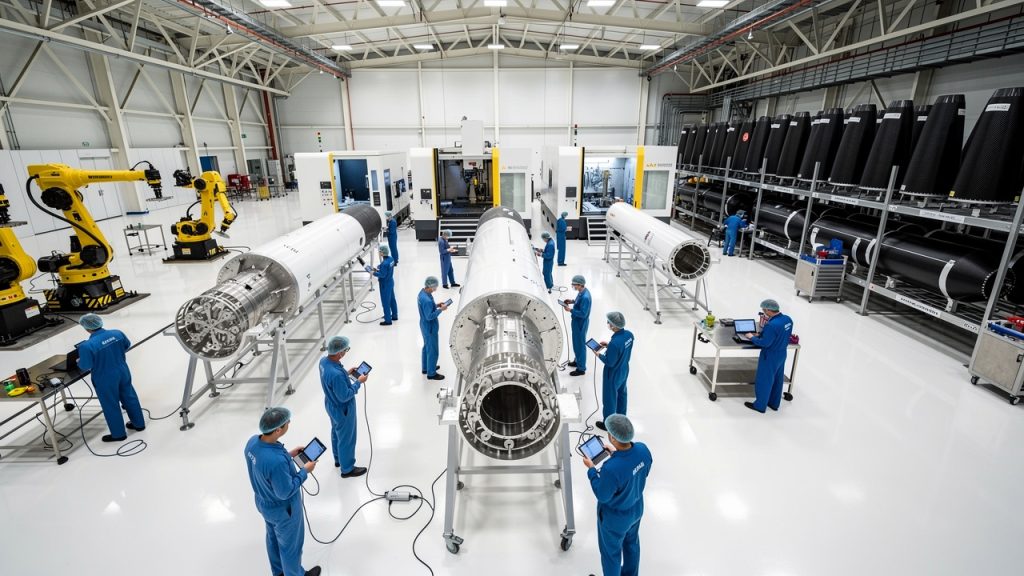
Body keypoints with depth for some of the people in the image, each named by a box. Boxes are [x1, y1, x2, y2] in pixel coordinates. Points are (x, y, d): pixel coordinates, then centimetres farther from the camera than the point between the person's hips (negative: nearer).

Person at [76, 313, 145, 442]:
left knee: (111, 406, 12)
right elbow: (127, 345, 9)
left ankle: (118, 434, 26)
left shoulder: (87, 346, -25)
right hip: (123, 372, 5)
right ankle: (139, 424, 35)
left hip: (105, 380, -5)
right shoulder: (117, 333, -9)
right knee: (130, 397, 20)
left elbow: (86, 366, -16)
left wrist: (79, 363, 6)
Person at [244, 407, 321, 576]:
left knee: (273, 538, 32)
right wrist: (304, 471, -18)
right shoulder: (277, 461, -44)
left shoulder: (253, 441, -19)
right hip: (282, 510, -8)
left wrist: (288, 455, 0)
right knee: (290, 545, 21)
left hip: (263, 503, 8)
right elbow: (285, 492, -29)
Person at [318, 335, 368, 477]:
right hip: (342, 410, -9)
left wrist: (346, 373, 1)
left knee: (336, 432, 30)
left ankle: (338, 459, 53)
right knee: (346, 439, 14)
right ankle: (347, 469, 35)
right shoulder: (336, 374, -41)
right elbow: (345, 396, -29)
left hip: (331, 406, 9)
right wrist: (358, 382, -21)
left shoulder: (324, 361, -13)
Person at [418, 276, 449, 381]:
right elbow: (429, 316, -28)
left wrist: (436, 305, 2)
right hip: (430, 328, -10)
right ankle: (431, 373, 20)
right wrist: (441, 309, -21)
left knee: (426, 347, 25)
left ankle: (425, 368, 42)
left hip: (425, 326, 10)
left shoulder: (422, 292, -2)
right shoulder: (427, 300, -33)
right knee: (432, 351, 6)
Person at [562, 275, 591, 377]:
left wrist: (570, 310, -25)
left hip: (581, 323, -10)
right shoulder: (581, 292, -1)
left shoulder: (585, 297, -31)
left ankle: (581, 368, 19)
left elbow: (583, 314, -29)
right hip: (577, 322, 10)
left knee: (580, 345, 4)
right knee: (576, 343, 25)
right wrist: (572, 301, 2)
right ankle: (577, 361, 44)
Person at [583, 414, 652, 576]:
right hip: (636, 508, 7)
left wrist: (591, 469, -13)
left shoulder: (611, 468, -44)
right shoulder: (643, 449, -24)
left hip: (615, 518, -6)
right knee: (631, 544, 33)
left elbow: (602, 496, -24)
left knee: (611, 552, 23)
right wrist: (617, 454, -2)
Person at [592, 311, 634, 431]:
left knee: (609, 399, 14)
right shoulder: (629, 334, -12)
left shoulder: (614, 343, -37)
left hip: (613, 375, -8)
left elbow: (610, 362, -25)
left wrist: (599, 355, -10)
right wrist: (608, 345, 3)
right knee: (622, 394, 27)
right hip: (624, 371, 8)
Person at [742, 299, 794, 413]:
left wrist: (752, 337, -10)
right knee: (777, 379, 22)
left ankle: (760, 405, 23)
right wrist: (761, 335, 7)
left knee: (764, 381, 9)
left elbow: (764, 343, -26)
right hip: (782, 354, 9)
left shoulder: (771, 325, -32)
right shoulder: (788, 319, -3)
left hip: (770, 357, -9)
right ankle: (774, 403, 38)